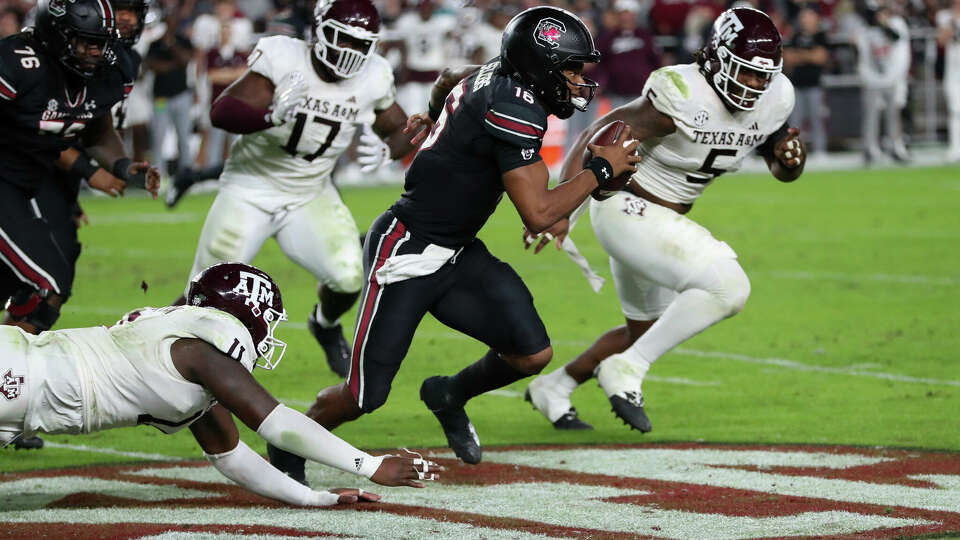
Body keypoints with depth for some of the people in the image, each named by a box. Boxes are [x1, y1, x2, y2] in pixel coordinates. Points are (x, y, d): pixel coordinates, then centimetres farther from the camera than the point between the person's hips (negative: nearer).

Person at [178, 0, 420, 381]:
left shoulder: (371, 79, -9)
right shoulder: (283, 59, -22)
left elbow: (403, 130, 7)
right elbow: (221, 112, -29)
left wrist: (387, 150, -17)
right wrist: (272, 116, -48)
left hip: (310, 196, 3)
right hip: (252, 189, -3)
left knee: (349, 278, -15)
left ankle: (326, 325, 21)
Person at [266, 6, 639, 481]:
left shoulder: (490, 78, 4)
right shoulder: (514, 108, -23)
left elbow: (448, 78, 30)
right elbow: (538, 214, -24)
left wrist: (432, 116, 50)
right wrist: (601, 170, -12)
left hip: (454, 254, 9)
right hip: (406, 255, -9)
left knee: (532, 354, -4)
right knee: (364, 397, -4)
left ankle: (449, 397, 25)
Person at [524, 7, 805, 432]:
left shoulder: (774, 99, -5)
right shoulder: (681, 97, -28)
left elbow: (781, 171, 10)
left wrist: (790, 161, -15)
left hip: (666, 221, 9)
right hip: (627, 209, -9)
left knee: (644, 331, 24)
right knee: (728, 287, -24)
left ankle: (552, 389, 43)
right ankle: (627, 373, -13)